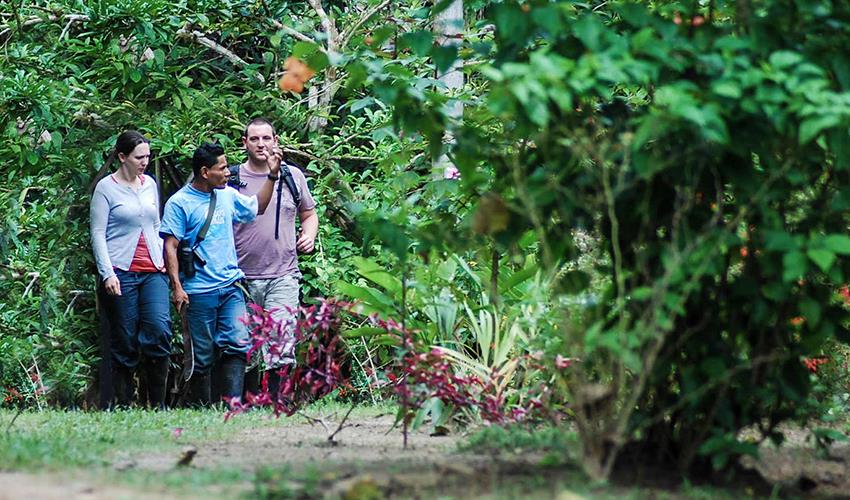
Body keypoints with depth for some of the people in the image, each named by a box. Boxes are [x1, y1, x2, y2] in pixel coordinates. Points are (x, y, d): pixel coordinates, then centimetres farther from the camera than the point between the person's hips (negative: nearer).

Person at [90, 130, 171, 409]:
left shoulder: (150, 184, 15)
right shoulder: (106, 188, -1)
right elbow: (98, 234, -3)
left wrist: (162, 257, 11)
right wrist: (107, 274, -11)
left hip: (153, 272, 4)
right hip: (122, 273, -4)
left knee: (160, 330, -13)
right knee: (125, 341, -1)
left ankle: (157, 404, -4)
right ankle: (124, 405, 6)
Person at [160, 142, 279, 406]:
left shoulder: (228, 195, 12)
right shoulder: (179, 203, -6)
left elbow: (257, 207, 30)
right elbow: (170, 246, -8)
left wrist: (272, 175, 20)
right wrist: (176, 286, -16)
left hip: (231, 287, 5)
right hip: (199, 292, -5)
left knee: (238, 344, -11)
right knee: (203, 357, 2)